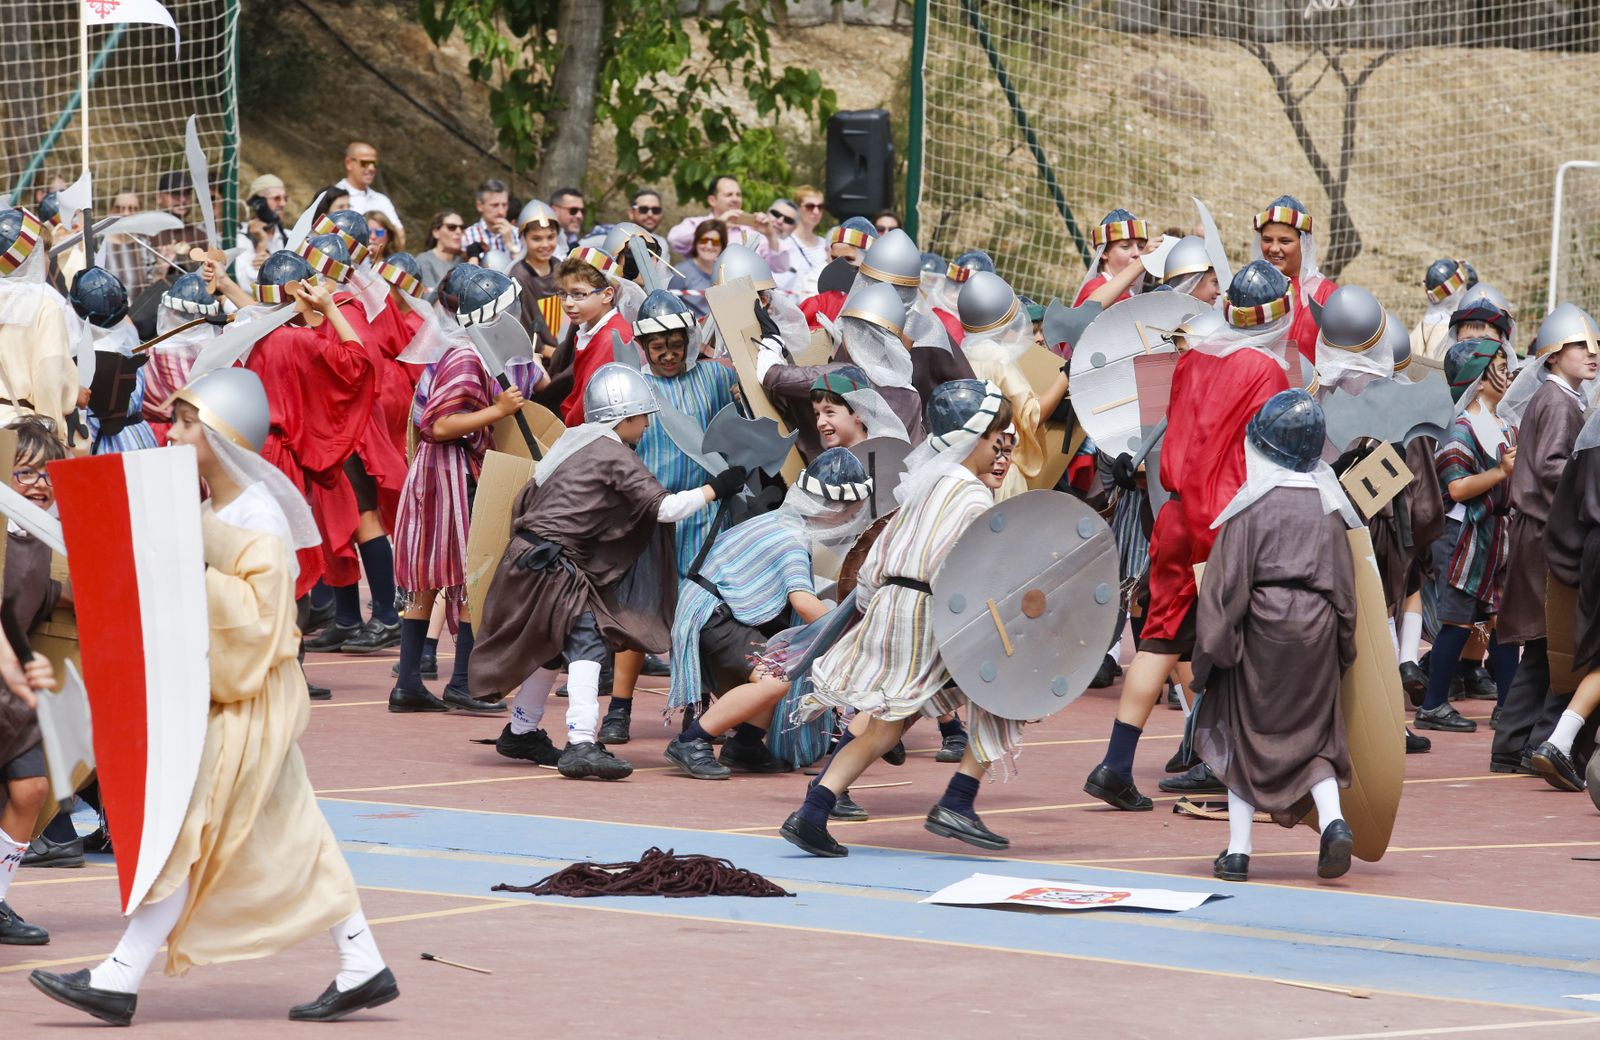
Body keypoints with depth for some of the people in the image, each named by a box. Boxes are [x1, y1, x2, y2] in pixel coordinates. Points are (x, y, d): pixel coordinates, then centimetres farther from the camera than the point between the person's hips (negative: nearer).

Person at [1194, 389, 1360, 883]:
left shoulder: (1252, 504, -9)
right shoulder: (1326, 506, 2)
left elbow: (1228, 579, -10)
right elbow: (1344, 579, 7)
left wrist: (1214, 642, -5)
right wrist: (1344, 644, 16)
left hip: (1261, 625, -3)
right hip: (1315, 629, 3)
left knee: (1243, 732, 8)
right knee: (1312, 734, 13)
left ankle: (1238, 849, 5)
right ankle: (1332, 819, -12)